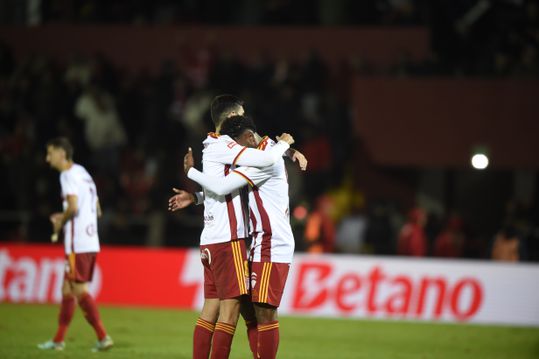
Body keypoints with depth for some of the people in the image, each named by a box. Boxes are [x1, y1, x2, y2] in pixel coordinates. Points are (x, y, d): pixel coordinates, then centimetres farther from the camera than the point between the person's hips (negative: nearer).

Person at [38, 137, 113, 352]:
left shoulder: (68, 175, -10)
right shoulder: (83, 173, 18)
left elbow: (73, 207, -23)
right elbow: (96, 210, 21)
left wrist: (60, 224, -6)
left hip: (78, 245, -9)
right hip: (90, 242, 9)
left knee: (80, 290, -7)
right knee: (67, 289, 13)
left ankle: (103, 338, -10)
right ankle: (58, 340, 18)